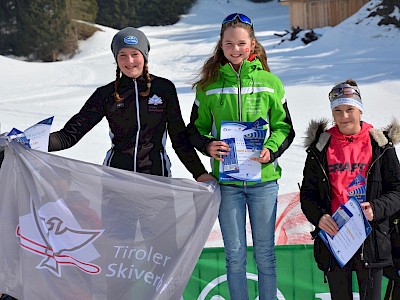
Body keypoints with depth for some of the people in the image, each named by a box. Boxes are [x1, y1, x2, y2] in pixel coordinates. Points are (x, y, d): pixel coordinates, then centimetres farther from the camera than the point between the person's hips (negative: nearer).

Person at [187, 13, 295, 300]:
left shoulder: (269, 82, 1)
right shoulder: (208, 85, 2)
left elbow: (285, 127, 6)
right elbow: (195, 128, 8)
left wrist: (271, 150, -13)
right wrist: (207, 145, -13)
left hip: (264, 179, 0)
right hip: (226, 180, 0)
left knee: (265, 252, 8)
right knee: (235, 254, 8)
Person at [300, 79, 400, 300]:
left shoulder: (380, 145, 2)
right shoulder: (320, 147, 5)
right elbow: (307, 192, 8)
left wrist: (376, 209, -15)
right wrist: (318, 216, -12)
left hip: (371, 238, -1)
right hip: (333, 233, 1)